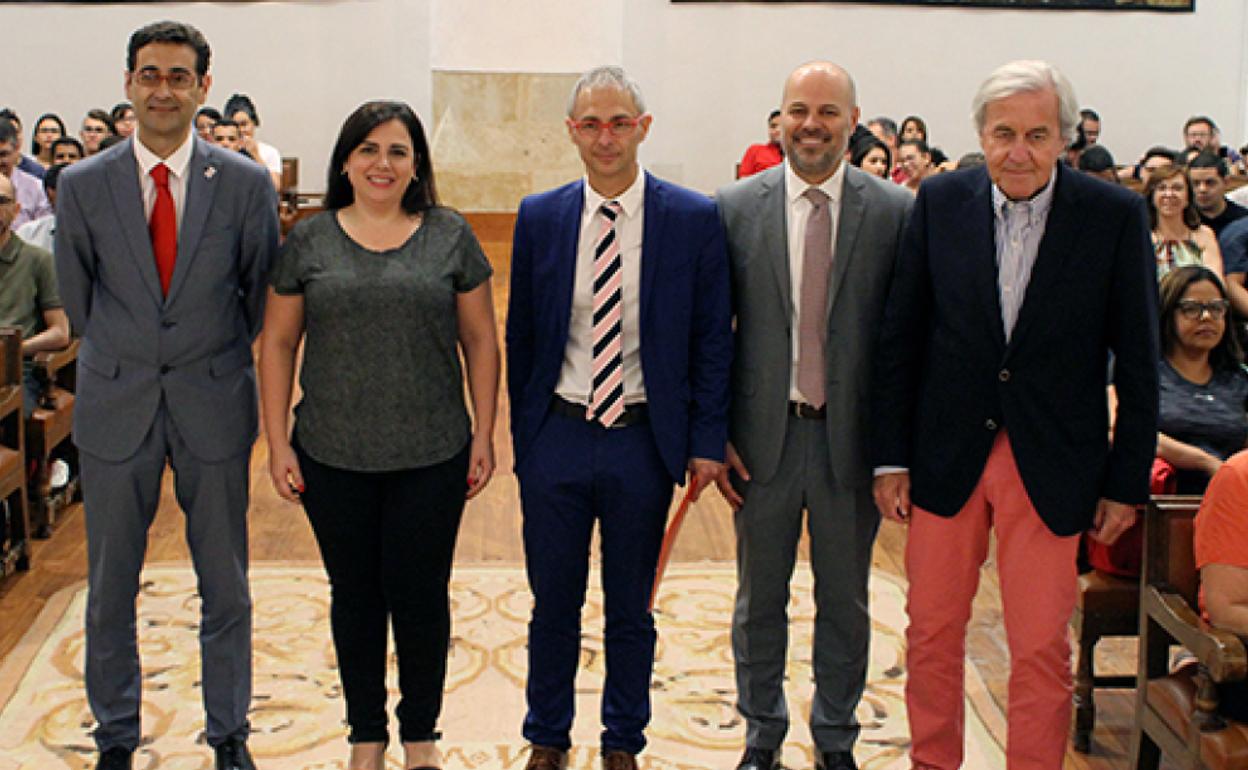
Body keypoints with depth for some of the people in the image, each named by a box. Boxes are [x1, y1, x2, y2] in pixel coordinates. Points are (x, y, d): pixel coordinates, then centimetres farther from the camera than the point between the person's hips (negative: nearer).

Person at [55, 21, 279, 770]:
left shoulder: (246, 184, -3)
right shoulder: (83, 185, -1)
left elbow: (261, 294, 6)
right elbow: (78, 294, 9)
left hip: (214, 405, -1)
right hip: (116, 406, 1)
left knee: (226, 586, 9)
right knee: (110, 587, 10)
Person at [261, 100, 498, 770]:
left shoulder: (450, 236, 1)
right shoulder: (309, 241, 3)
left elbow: (480, 342, 3)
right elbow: (277, 344, 5)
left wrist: (483, 437, -1)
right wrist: (278, 442, 0)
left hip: (431, 456, -1)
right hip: (332, 457, 1)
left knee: (420, 591, 6)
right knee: (355, 592, 12)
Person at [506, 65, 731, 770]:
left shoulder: (694, 219, -4)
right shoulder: (539, 217, 1)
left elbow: (713, 338, -1)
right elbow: (520, 335, 6)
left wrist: (707, 440, -5)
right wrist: (520, 432, 5)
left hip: (644, 440, -1)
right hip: (556, 437, 1)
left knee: (631, 607, 14)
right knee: (553, 604, 13)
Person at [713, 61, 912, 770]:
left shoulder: (896, 212, -5)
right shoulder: (736, 208, -2)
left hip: (853, 437, 0)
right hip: (764, 435, 1)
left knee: (846, 601, 14)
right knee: (759, 599, 15)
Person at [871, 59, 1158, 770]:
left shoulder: (1116, 215, -6)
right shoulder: (941, 202, -1)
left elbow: (1137, 361, -2)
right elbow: (900, 338, 3)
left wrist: (1128, 481, -3)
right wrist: (891, 457, 1)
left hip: (1051, 464, -2)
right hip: (947, 454, 2)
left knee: (1041, 647, 5)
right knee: (933, 632, 12)